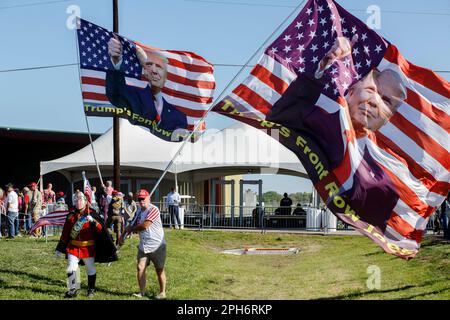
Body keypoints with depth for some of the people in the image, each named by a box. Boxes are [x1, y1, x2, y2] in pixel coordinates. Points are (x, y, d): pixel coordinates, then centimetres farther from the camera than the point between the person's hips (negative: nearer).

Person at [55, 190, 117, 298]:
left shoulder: (91, 215, -7)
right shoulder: (71, 216, 1)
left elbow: (100, 229, -17)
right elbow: (65, 233, 8)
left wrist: (93, 221, -36)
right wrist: (59, 248, 9)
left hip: (88, 247, -2)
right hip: (73, 247, 2)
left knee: (90, 269, 9)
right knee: (71, 269, -3)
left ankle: (91, 290, 26)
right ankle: (73, 290, 12)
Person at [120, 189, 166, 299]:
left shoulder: (153, 209, -17)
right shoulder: (139, 211, 9)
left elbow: (145, 225, -23)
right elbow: (133, 225, 18)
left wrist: (131, 229, -7)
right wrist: (123, 236, 8)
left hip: (157, 246, -6)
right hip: (143, 246, 6)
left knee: (159, 270, 5)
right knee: (140, 268, -3)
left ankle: (162, 292, 18)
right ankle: (141, 292, 6)